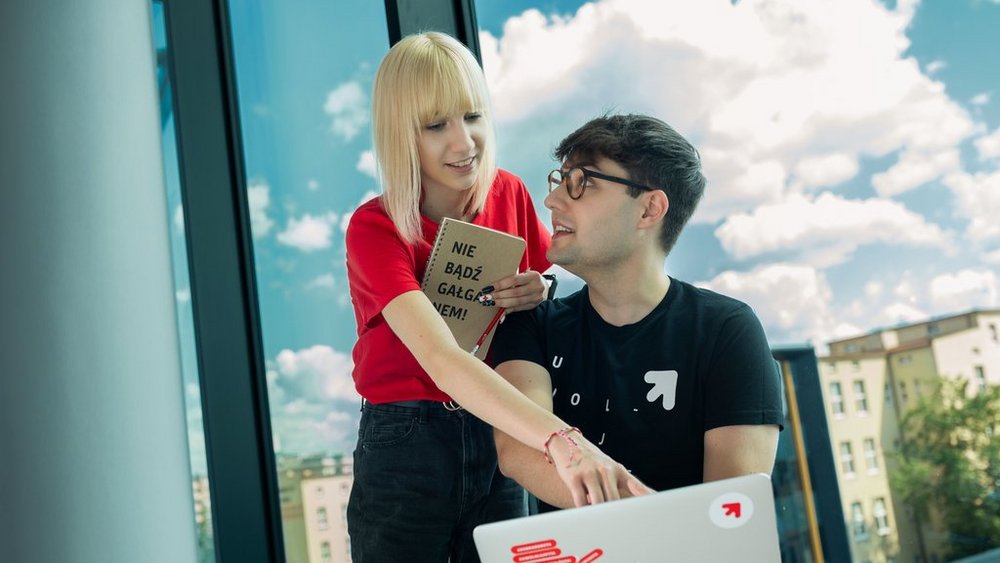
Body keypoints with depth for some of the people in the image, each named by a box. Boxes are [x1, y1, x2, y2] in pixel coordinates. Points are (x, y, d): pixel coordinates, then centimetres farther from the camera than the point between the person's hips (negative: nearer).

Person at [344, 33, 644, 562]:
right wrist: (559, 439, -46)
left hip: (498, 441, 4)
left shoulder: (510, 195, -3)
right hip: (405, 452, -3)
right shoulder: (373, 228, -18)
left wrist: (544, 290, -11)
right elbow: (441, 359, -33)